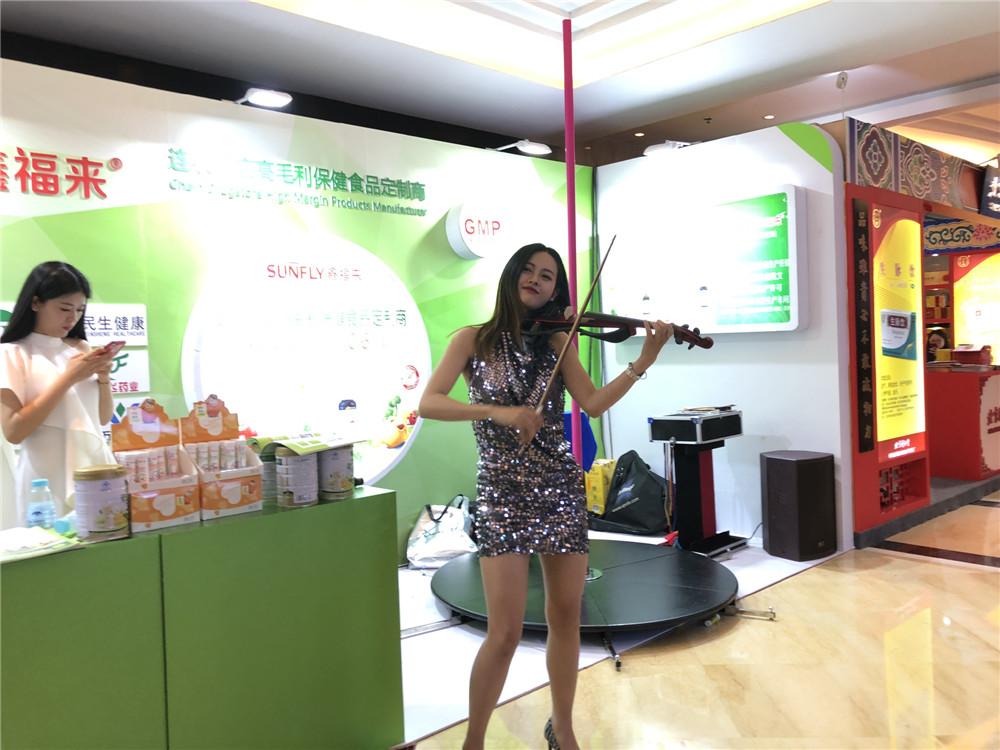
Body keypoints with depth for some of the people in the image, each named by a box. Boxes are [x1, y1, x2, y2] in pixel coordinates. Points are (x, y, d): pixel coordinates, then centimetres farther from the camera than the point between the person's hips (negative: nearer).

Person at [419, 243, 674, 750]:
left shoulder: (557, 342, 9)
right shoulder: (473, 340, 3)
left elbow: (593, 404, -3)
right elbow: (428, 404, -8)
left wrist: (643, 362, -14)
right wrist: (497, 411, -21)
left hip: (560, 490, 3)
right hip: (503, 494, -3)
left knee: (565, 618, 10)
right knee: (505, 633, -6)